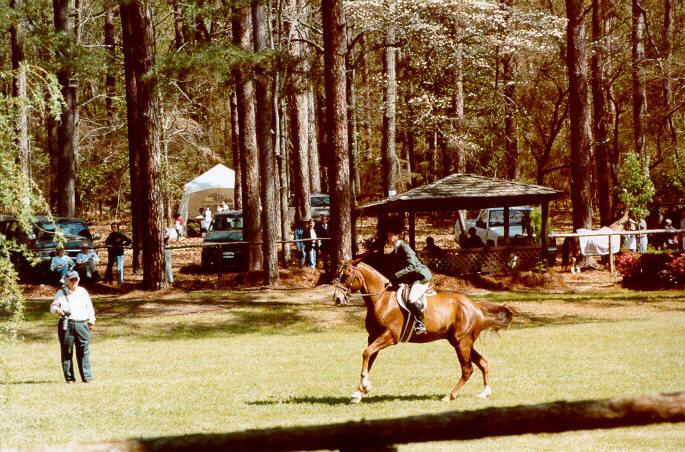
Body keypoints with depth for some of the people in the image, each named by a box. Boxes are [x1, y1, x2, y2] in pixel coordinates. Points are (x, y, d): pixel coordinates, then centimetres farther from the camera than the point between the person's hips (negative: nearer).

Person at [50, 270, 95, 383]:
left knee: (84, 352, -2)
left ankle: (87, 377, -1)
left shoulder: (83, 292, 17)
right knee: (67, 352, -2)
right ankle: (69, 377, 2)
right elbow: (53, 307, 7)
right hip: (66, 325, -1)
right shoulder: (61, 293, 11)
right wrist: (57, 310, -16)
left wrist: (91, 322, 13)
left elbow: (90, 307, 20)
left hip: (82, 324, 1)